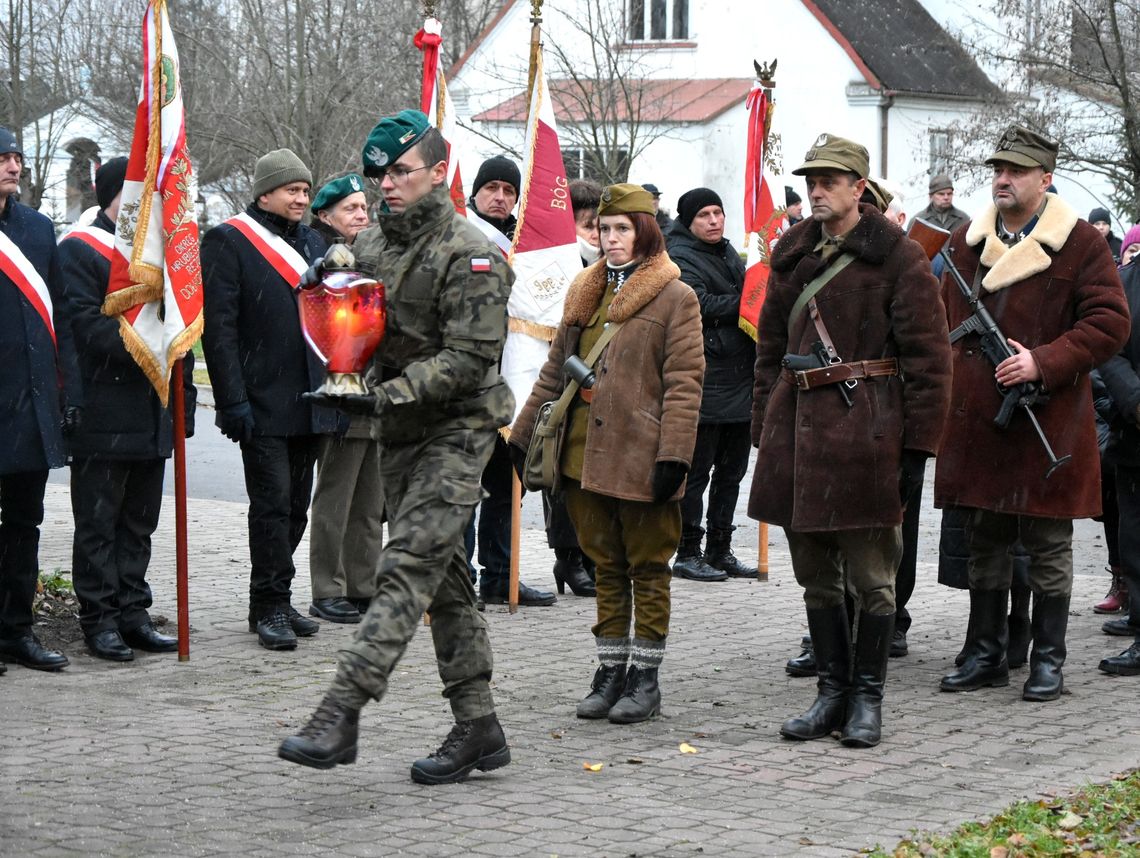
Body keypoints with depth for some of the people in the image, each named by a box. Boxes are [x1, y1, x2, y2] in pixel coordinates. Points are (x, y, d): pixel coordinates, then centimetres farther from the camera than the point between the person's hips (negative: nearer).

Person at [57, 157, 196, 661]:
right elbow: (84, 322, -15)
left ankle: (132, 614, 18)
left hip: (153, 415, 7)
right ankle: (100, 620, 4)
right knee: (99, 523, -1)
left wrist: (183, 397, 15)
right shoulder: (79, 250, -5)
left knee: (139, 523, 11)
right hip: (104, 412, -7)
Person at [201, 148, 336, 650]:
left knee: (295, 507, 10)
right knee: (272, 504, -8)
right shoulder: (228, 241, -5)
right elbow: (219, 326, -11)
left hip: (308, 402, 7)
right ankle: (271, 607, -2)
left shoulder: (313, 243, 16)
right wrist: (233, 400, -17)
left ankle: (271, 603, 19)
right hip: (262, 402, -7)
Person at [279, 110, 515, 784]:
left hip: (457, 429, -8)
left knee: (408, 565, -17)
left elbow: (471, 357, -19)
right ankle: (479, 728, 16)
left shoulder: (469, 255, -13)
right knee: (444, 578, 10)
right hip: (400, 431, 8)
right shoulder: (372, 244, 11)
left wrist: (385, 396, -25)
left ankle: (341, 714, -25)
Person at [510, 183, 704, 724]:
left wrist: (673, 454, -17)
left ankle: (645, 679, 10)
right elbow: (555, 370, 21)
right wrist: (524, 433, 18)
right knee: (606, 565, 11)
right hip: (584, 452, 6)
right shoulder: (585, 294, 16)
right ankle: (611, 673, 18)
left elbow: (684, 382, -9)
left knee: (647, 568, 3)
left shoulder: (675, 299, -4)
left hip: (640, 457, -6)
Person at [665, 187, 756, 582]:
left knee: (731, 470, 13)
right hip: (706, 382, -9)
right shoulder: (681, 258, -8)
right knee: (697, 471, -3)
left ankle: (720, 550, 21)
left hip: (741, 379, 9)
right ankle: (688, 553, 3)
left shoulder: (728, 252, 18)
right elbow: (700, 304, -21)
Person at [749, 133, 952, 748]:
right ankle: (833, 692, 20)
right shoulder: (793, 254, 13)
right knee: (816, 574, 11)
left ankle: (867, 699, 11)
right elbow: (771, 347, 18)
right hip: (799, 428, 6)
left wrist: (917, 445, -9)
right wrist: (765, 434, 13)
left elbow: (927, 358, -6)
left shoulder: (898, 257, -5)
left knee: (870, 575, 2)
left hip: (866, 431, -6)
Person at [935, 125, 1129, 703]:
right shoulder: (965, 242, 11)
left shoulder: (1079, 244, -4)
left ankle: (1047, 660, 12)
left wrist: (1043, 362, -18)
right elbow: (942, 323, 20)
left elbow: (1110, 323, -9)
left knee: (1048, 545, 3)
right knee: (983, 544, 11)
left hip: (1048, 422, -4)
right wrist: (947, 383, 7)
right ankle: (987, 655, 21)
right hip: (974, 419, 5)